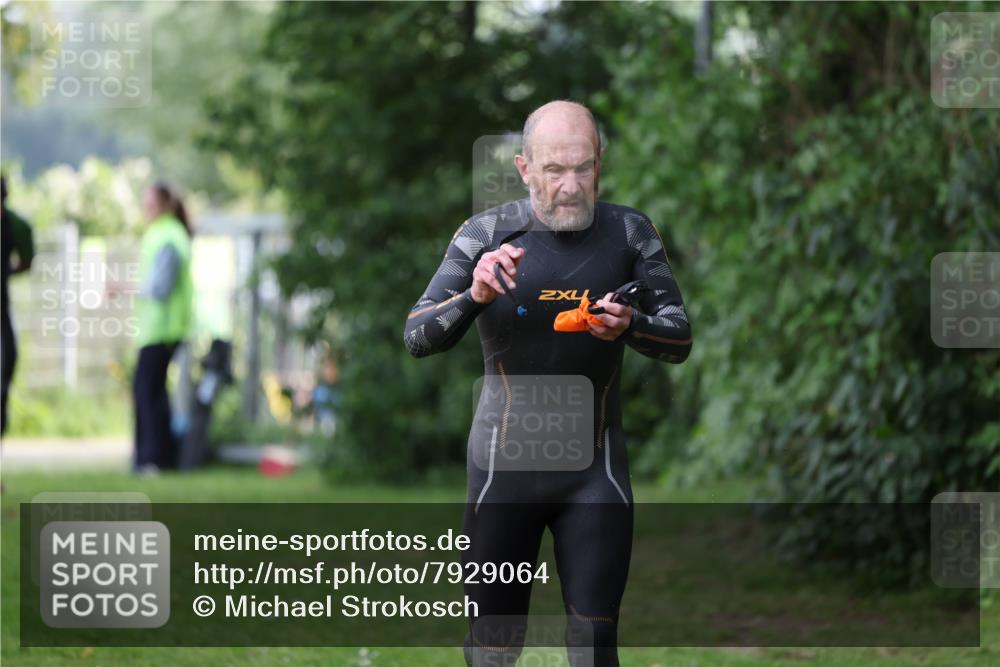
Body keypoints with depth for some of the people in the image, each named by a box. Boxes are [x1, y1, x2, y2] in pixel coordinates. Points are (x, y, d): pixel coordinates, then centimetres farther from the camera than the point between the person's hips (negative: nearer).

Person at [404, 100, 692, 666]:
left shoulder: (630, 233, -3)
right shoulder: (487, 234, -7)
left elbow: (679, 339, -1)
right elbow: (418, 337, -10)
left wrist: (629, 326, -23)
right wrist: (475, 296, -30)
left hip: (595, 470, 1)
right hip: (503, 465, 0)